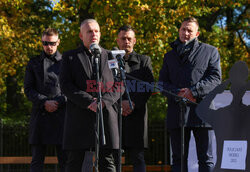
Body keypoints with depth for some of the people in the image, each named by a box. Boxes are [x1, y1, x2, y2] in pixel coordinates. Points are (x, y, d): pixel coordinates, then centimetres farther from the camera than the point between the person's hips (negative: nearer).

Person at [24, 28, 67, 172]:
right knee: (37, 160, 0)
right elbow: (28, 89, 7)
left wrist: (58, 102, -10)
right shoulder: (34, 63, 14)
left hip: (61, 115, -1)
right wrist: (44, 102, -9)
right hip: (40, 115, 1)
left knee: (65, 159, -2)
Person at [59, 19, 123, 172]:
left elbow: (119, 86, 8)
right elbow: (66, 85, 0)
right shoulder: (70, 57, 12)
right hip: (79, 117, -1)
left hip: (107, 115, 1)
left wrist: (103, 101, -10)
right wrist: (89, 102, -12)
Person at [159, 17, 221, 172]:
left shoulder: (210, 51, 11)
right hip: (177, 111, 3)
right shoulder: (170, 56, 22)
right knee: (179, 159, 3)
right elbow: (162, 82, 13)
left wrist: (194, 91, -14)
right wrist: (178, 93, -8)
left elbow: (215, 78, 0)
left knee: (206, 159, -4)